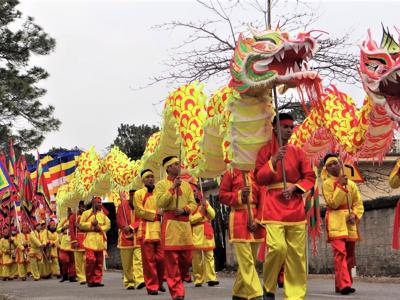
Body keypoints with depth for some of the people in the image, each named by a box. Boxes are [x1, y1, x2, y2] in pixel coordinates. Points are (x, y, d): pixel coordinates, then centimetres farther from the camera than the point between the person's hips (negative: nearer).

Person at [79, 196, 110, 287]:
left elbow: (108, 224, 10)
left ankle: (97, 280, 8)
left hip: (100, 241, 4)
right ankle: (90, 281, -1)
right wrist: (91, 224, -10)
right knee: (90, 260, -12)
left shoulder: (102, 214, 15)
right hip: (90, 240, -4)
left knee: (99, 262, 2)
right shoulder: (86, 213, 6)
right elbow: (81, 224, 0)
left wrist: (100, 228, -6)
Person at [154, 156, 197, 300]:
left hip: (185, 223, 5)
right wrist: (173, 188, -13)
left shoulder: (186, 185, 16)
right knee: (172, 259, -6)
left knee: (187, 257, 6)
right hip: (170, 223, -5)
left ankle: (175, 280, 28)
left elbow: (193, 204, 12)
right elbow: (160, 203, -10)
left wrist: (184, 210, -9)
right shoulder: (161, 184, 3)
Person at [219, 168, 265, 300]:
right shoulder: (230, 174, 3)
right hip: (238, 220, -5)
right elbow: (222, 195, 1)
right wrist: (239, 195, -14)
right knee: (246, 261, -10)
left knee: (250, 260, 12)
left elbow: (262, 197, 6)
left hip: (256, 218, 5)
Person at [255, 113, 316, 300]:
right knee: (277, 247, -19)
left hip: (295, 207, 4)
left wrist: (294, 187, -7)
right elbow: (259, 179, -3)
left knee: (297, 253, 1)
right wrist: (274, 160, -15)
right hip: (274, 206, -4)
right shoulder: (266, 149, 4)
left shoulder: (297, 152, 13)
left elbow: (310, 177, 11)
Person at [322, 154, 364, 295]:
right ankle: (344, 284, -25)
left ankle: (341, 284, 18)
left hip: (350, 223, 5)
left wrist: (354, 215, -9)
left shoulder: (351, 183, 13)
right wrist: (341, 186, -13)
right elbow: (333, 203, -10)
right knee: (340, 253, -18)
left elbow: (359, 204, 9)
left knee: (349, 254, 9)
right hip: (336, 222, -5)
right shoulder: (327, 184, 2)